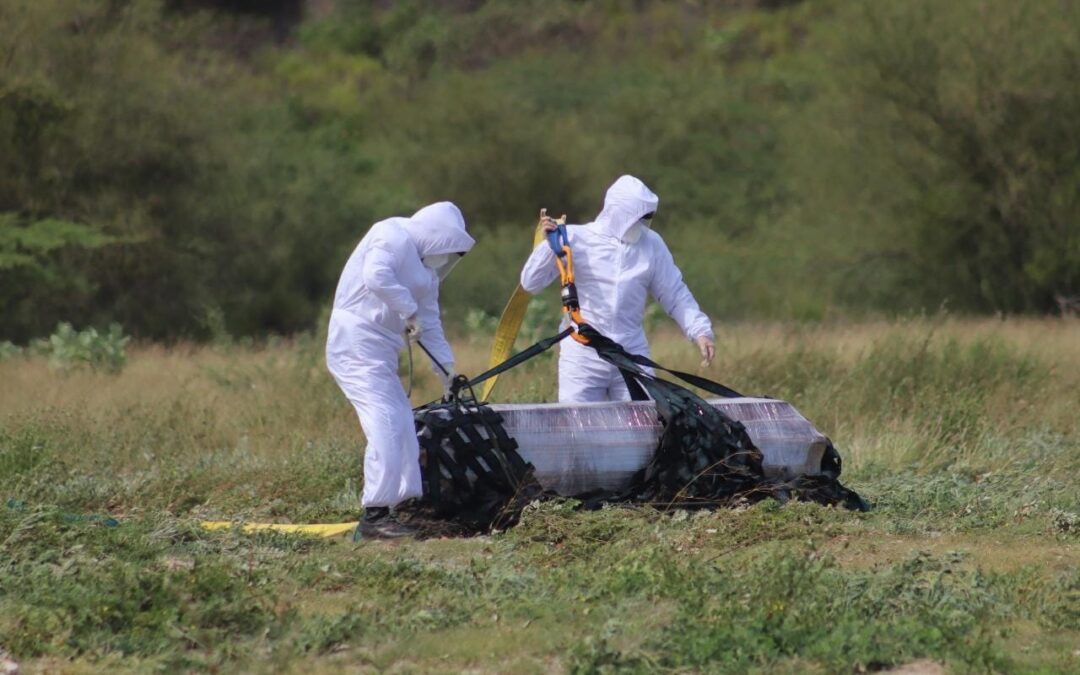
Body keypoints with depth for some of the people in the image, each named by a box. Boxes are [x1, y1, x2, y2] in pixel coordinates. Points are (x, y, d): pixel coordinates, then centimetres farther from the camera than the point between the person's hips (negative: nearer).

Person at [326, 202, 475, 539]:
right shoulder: (394, 236, -7)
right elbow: (376, 277, -25)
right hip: (358, 343, -10)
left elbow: (430, 322, 23)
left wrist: (446, 368, 16)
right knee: (386, 425, -15)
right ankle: (374, 516, -15)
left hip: (379, 352, 10)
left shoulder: (425, 270, 22)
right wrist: (409, 311, -17)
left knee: (402, 429, 9)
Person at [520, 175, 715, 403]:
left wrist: (700, 331, -1)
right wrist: (550, 244, -17)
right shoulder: (576, 239, -2)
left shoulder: (651, 244, 6)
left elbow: (675, 295, 11)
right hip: (583, 357, -2)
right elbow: (531, 282, -4)